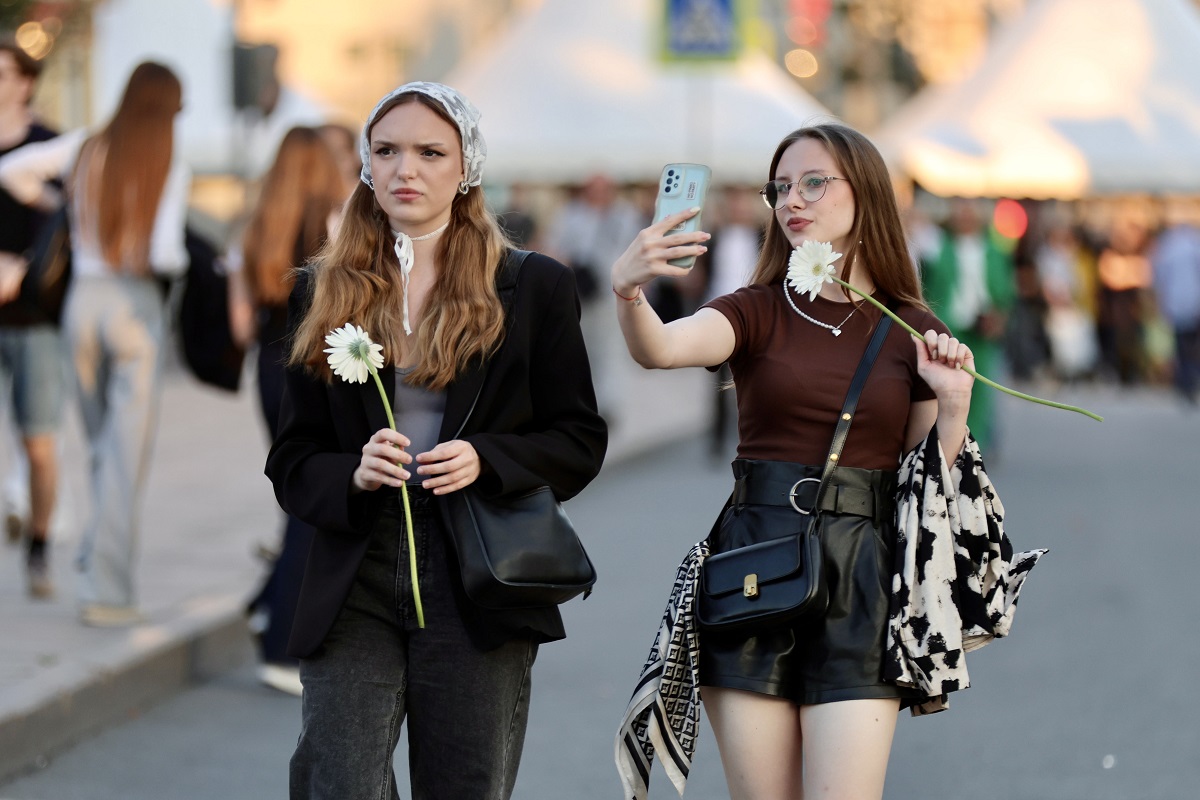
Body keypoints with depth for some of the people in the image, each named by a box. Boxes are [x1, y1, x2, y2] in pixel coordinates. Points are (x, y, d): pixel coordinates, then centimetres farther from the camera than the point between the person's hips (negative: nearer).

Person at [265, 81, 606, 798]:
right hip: (355, 586, 1)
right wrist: (352, 474, -10)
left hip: (476, 589, -1)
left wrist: (485, 461, -12)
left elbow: (580, 441, 5)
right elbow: (292, 460, 11)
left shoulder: (534, 287, 6)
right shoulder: (324, 294, 11)